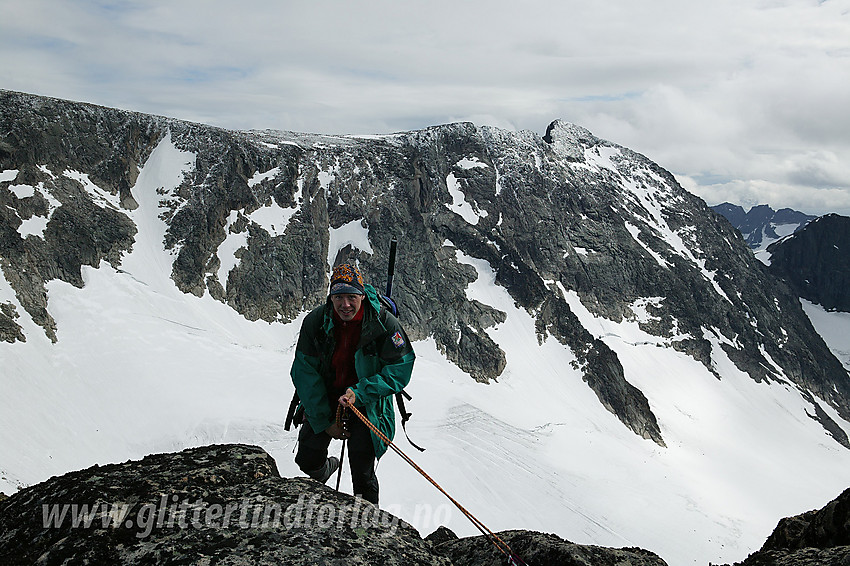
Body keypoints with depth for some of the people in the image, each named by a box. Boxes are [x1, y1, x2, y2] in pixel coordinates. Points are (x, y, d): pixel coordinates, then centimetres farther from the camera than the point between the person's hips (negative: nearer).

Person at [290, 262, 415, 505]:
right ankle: (327, 467, 42)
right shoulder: (315, 321, -14)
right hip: (325, 399, 3)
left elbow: (400, 369, -16)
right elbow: (305, 373, -9)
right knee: (307, 460, 6)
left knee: (362, 473, -7)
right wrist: (323, 421, -11)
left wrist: (359, 393, -29)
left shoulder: (384, 323, -19)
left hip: (366, 404, -2)